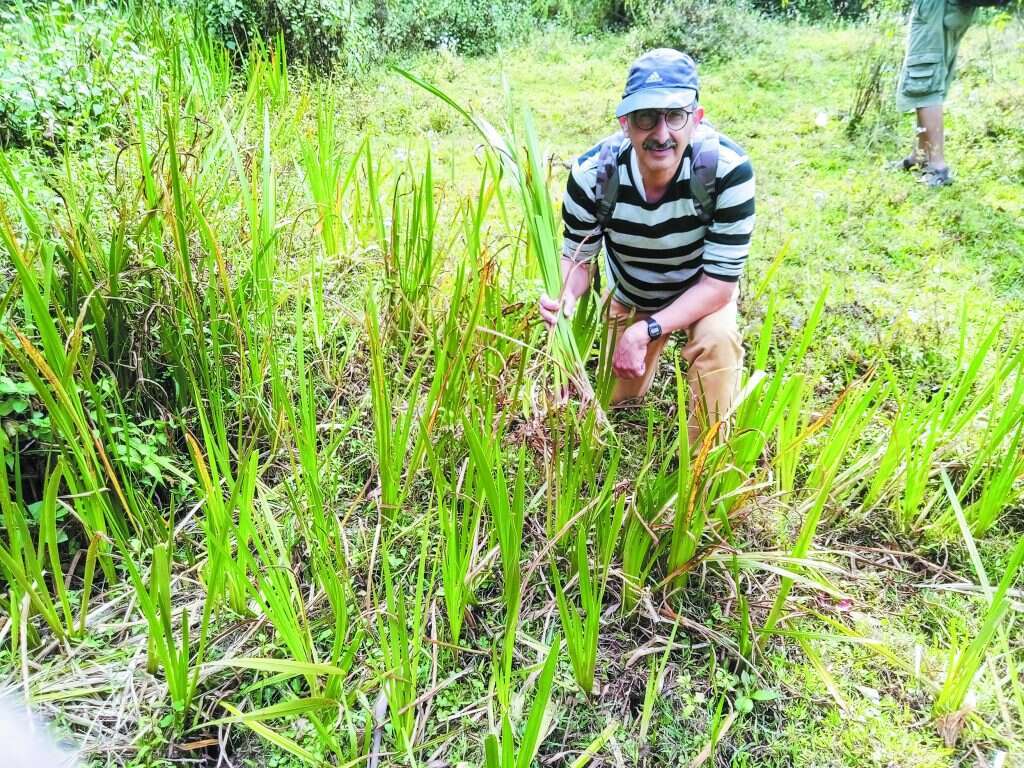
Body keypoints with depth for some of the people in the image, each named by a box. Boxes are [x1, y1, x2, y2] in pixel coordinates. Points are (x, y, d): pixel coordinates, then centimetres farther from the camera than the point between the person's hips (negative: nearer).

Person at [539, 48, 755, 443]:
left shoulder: (727, 167, -36)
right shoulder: (593, 172, -30)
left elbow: (720, 280, -31)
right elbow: (578, 258, -17)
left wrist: (646, 331, -40)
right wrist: (563, 295, -42)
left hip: (704, 290, -2)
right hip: (629, 295, 3)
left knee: (717, 340, -35)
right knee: (616, 397, 15)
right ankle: (659, 350, 48)